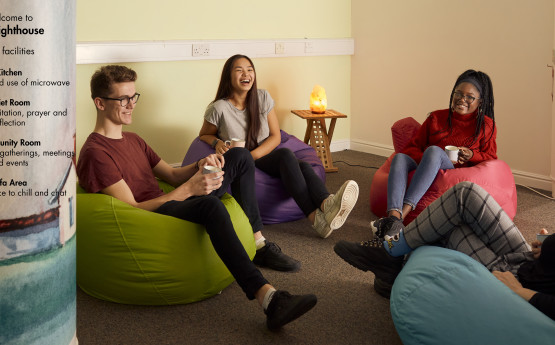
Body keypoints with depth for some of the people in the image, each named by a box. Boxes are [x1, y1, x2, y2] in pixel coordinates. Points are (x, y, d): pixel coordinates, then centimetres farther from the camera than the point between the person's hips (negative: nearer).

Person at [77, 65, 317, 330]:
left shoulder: (133, 140, 20)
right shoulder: (95, 153, -11)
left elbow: (172, 175, 18)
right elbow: (131, 209, -19)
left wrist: (200, 166, -5)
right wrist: (188, 190, -24)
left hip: (167, 205, 10)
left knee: (240, 157, 12)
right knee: (209, 205, -42)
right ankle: (268, 297, -51)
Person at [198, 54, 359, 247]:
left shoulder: (263, 98, 0)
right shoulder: (219, 108, -9)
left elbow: (275, 136, 2)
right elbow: (204, 135, 8)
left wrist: (252, 156, -14)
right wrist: (217, 142, -16)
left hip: (263, 157, 4)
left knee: (303, 165, -29)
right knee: (285, 154, -32)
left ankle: (327, 204, -62)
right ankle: (316, 217, -48)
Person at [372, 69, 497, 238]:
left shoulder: (486, 125, 11)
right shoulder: (436, 118, 17)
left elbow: (491, 158, 13)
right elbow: (413, 147, 12)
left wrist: (472, 155, -8)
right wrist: (424, 160, -11)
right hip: (425, 170, 3)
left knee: (434, 151, -35)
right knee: (400, 157, -29)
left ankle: (403, 213, -49)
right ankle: (393, 215, -53)